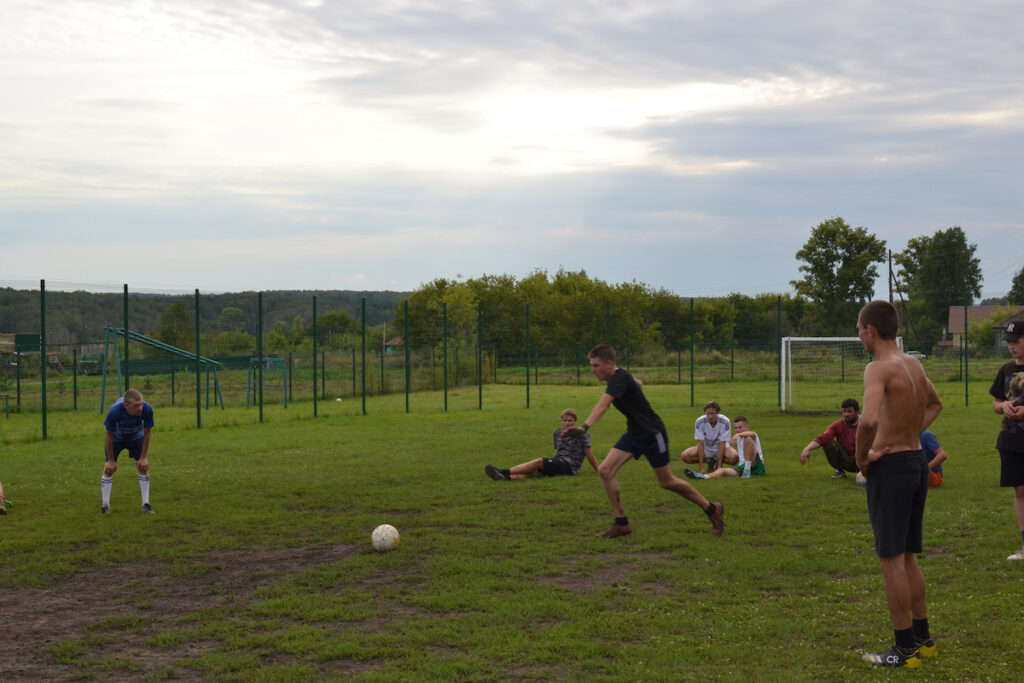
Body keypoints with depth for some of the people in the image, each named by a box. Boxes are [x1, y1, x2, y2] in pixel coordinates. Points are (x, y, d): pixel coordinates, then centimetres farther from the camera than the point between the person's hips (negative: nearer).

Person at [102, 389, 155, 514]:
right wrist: (111, 460, -17)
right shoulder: (115, 411, -41)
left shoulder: (147, 410, -36)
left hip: (136, 438, 2)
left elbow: (146, 434, -19)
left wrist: (143, 457, -12)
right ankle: (105, 506, 9)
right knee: (109, 469, -4)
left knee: (143, 467, -5)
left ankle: (145, 505, 4)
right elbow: (109, 436, -25)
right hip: (116, 439, -2)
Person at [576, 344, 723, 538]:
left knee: (666, 482, 3)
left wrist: (585, 427, -55)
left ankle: (711, 509, 24)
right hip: (634, 434, 9)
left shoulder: (619, 379, -25)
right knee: (605, 470, -6)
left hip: (652, 433, -9)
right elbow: (638, 383, 26)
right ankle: (621, 523, 0)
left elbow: (602, 405, -42)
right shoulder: (616, 377, 4)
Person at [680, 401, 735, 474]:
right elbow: (700, 444, -22)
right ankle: (709, 461, 2)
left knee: (734, 458, -34)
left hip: (720, 449, -2)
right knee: (684, 456, -24)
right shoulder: (700, 422, -22)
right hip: (706, 449, 2)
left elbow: (722, 444, -23)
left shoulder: (725, 422, -24)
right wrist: (701, 468, -27)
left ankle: (718, 461, 1)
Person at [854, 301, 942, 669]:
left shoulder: (879, 368, -18)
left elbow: (868, 420, -34)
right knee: (908, 557, 18)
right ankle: (922, 638, 26)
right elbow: (934, 404, 30)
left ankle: (905, 649, 4)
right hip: (917, 460, 9)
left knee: (891, 559, -1)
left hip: (890, 467, -9)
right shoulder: (913, 364, 10)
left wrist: (861, 457, -17)